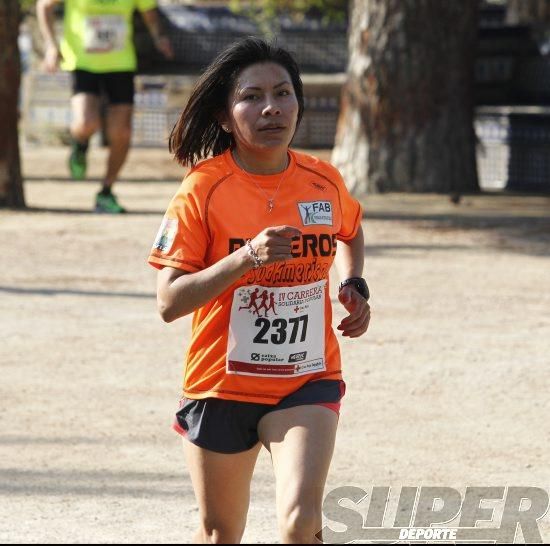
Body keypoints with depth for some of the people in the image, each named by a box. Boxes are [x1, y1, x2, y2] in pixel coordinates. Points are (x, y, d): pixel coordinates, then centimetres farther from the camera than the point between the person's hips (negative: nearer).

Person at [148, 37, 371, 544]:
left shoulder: (324, 182, -2)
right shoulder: (203, 189, -12)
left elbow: (350, 232, 23)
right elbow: (169, 301, -18)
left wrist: (355, 287, 4)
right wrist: (246, 258, -29)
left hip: (308, 380, 1)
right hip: (222, 383, -1)